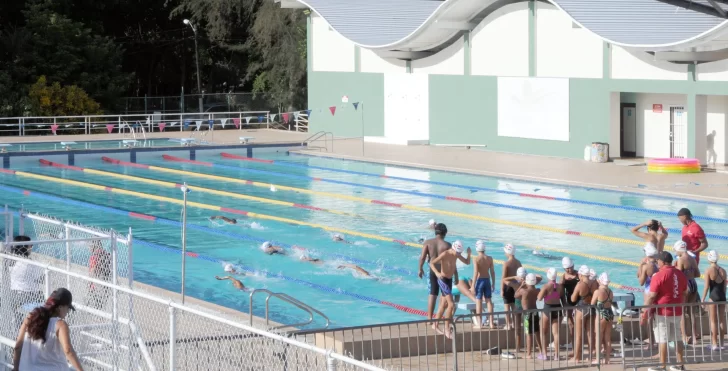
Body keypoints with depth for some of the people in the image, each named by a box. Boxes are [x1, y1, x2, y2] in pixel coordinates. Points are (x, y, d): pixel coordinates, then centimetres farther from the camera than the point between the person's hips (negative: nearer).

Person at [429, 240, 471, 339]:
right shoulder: (445, 254, -19)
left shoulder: (456, 255, 4)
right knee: (451, 304, -15)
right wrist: (437, 273, -40)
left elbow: (467, 262, 15)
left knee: (444, 305, 17)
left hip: (450, 280, 8)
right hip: (443, 280, -8)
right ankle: (447, 329, -11)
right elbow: (431, 263, -24)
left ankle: (435, 325, 31)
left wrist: (469, 254, -6)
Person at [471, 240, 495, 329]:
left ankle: (479, 324, 4)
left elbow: (475, 273, -16)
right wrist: (493, 283, 14)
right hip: (487, 280, 4)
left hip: (480, 281, -4)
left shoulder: (476, 259, -14)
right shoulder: (489, 259, 0)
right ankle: (491, 323, 12)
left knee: (478, 302, 3)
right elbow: (492, 272, 3)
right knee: (489, 301, 11)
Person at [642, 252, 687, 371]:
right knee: (678, 337, 14)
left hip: (662, 312, -7)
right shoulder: (681, 274, 7)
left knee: (663, 339, -3)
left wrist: (645, 313, -10)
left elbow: (651, 296, -15)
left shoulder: (659, 276, -15)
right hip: (677, 312, 7)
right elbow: (684, 293, 15)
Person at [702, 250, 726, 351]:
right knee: (722, 320, 11)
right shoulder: (723, 271, 3)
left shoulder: (709, 271, -10)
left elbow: (706, 286, -11)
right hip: (722, 296, 5)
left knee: (713, 321, 1)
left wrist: (703, 299, -6)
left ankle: (714, 344, 0)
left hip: (713, 296, -5)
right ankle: (721, 343, 15)